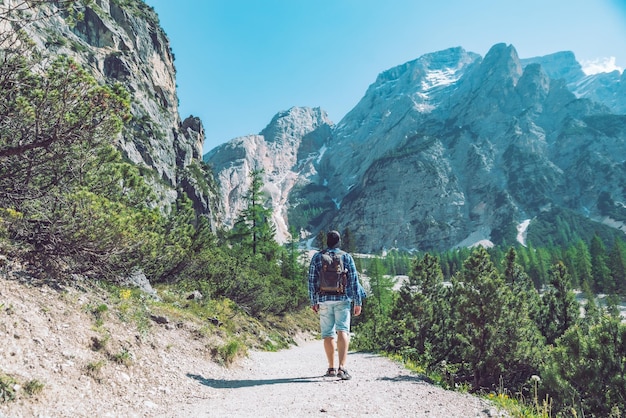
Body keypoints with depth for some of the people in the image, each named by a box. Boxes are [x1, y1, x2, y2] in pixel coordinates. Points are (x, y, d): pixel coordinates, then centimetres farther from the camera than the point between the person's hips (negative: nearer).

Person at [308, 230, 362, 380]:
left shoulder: (317, 257, 6)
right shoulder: (346, 257, 3)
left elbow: (311, 281, 5)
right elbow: (354, 280, 1)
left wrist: (313, 301, 11)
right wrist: (358, 302, 5)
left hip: (324, 300, 2)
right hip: (342, 299, -1)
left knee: (328, 334, 9)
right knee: (343, 331, -5)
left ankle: (331, 368, 17)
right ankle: (342, 367, -18)